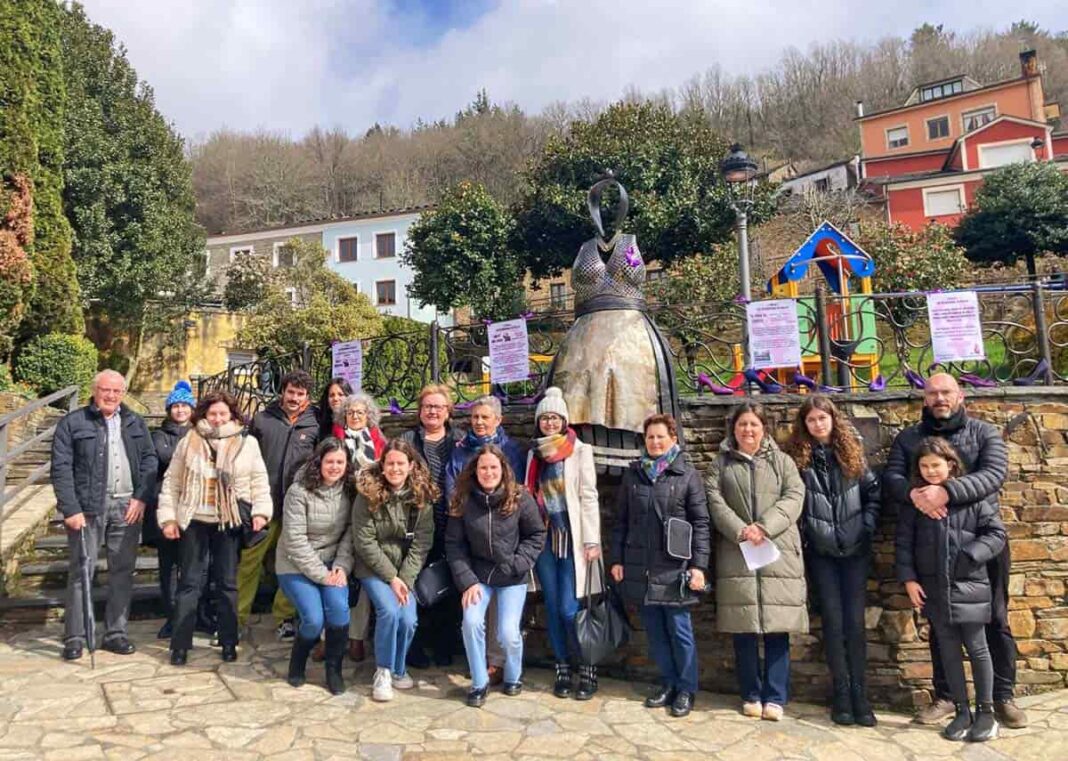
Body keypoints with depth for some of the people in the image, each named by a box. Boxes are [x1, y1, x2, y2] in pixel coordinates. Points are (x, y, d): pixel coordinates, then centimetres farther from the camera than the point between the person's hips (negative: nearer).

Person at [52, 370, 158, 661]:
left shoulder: (135, 423, 12)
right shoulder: (72, 423, 0)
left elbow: (149, 460, 9)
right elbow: (61, 469, -5)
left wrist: (142, 497, -3)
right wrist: (71, 509, -12)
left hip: (127, 507, 3)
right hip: (88, 508, -3)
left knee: (123, 571, 8)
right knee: (81, 570, 1)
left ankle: (116, 632, 18)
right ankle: (74, 636, 12)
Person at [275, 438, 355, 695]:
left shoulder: (348, 491, -3)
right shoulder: (299, 491, -15)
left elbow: (350, 532, -1)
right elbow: (295, 540, -17)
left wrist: (341, 566, -15)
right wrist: (320, 574, -18)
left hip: (332, 563, 3)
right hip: (296, 566, -3)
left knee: (339, 608, -22)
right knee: (314, 619, -17)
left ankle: (334, 668, 1)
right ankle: (297, 662, 16)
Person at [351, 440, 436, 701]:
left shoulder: (422, 497, -5)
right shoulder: (368, 495, -11)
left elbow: (421, 544, -5)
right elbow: (364, 542, -11)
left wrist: (405, 579, -15)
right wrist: (391, 577, -14)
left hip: (405, 571, 2)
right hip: (373, 569, -2)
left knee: (408, 619, -16)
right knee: (389, 611, -24)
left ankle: (399, 668, 13)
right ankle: (383, 671, -1)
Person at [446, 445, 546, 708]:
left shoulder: (520, 498, -10)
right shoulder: (463, 501, -7)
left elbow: (537, 535, 0)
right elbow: (454, 544, -4)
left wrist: (519, 563, -11)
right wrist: (467, 580, -12)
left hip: (512, 578, -1)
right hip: (478, 575, 1)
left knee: (508, 633, -9)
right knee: (471, 622, -18)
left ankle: (513, 677, 24)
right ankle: (479, 683, 6)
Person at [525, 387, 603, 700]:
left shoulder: (580, 451, -2)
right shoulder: (535, 454, 12)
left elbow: (589, 497, -6)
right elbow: (530, 495, 14)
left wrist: (592, 541, -11)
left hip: (572, 538, -4)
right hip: (544, 538, 4)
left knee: (570, 609, -8)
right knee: (553, 609, 7)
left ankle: (588, 671, 10)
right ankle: (563, 671, 20)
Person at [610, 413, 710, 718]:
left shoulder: (687, 475, -1)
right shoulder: (633, 474, 8)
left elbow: (700, 523, -3)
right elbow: (622, 520, 12)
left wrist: (698, 565, -9)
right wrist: (617, 559, 8)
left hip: (674, 566, -3)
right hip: (639, 565, 4)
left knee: (679, 629, 3)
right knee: (654, 629, 11)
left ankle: (686, 688, 19)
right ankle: (667, 682, 26)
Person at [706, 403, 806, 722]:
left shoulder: (782, 461, 13)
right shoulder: (721, 463, 12)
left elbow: (794, 497, -1)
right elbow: (714, 501, 0)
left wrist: (764, 527, -14)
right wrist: (740, 531, -15)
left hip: (778, 555, 0)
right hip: (736, 556, 0)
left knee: (777, 629, 0)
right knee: (743, 629, 3)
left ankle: (775, 697, 10)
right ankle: (751, 695, 15)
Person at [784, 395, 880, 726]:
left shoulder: (851, 451, 3)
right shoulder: (798, 457, -2)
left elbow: (873, 492, 5)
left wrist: (867, 527, -3)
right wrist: (801, 537, -5)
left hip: (855, 549, 1)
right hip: (820, 552, -1)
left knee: (855, 621, 1)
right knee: (833, 621, 2)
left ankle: (860, 693, 11)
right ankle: (841, 693, 13)